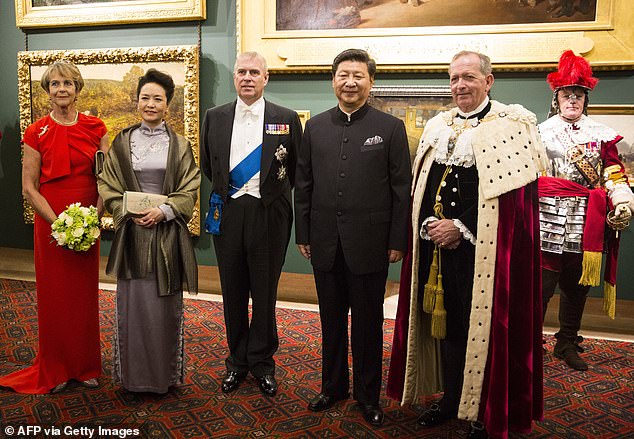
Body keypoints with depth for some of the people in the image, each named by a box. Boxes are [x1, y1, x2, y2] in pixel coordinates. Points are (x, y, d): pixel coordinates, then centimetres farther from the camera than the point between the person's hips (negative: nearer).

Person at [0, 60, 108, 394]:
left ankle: (85, 366, 26)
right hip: (50, 224, -1)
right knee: (53, 295, 7)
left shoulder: (95, 128, 2)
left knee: (85, 294, 8)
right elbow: (29, 188, -3)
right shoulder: (36, 133, -2)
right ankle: (54, 370, 24)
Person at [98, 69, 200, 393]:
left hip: (168, 234, -1)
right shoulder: (122, 142, 7)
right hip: (132, 233, 1)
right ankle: (133, 374, 18)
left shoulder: (179, 145, 4)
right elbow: (108, 186, 6)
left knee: (165, 303, 4)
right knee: (133, 302, 3)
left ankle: (166, 373, 19)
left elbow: (190, 189, 2)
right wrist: (128, 213, -9)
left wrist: (164, 210, -13)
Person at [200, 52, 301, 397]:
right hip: (227, 214, 2)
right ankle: (237, 361, 27)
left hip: (269, 215, -2)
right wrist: (228, 191, 13)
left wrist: (273, 192, 8)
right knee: (233, 292, 11)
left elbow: (297, 171, 7)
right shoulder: (214, 117, 7)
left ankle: (262, 362, 23)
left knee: (265, 293, 7)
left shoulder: (287, 119, 0)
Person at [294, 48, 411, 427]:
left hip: (370, 244, -3)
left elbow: (402, 189, -3)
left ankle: (368, 394, 28)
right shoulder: (315, 127, 7)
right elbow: (304, 184, 9)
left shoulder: (391, 127, -2)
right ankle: (333, 385, 34)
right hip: (325, 243, 3)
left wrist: (398, 241, -6)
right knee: (332, 320, 16)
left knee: (368, 323, 10)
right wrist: (302, 233, 7)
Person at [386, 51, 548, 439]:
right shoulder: (437, 127, 12)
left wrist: (460, 228, -15)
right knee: (443, 322, 12)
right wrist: (428, 226, -5)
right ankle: (450, 397, 31)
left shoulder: (511, 127, -6)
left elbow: (514, 195, -13)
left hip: (483, 249, -5)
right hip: (437, 245, 5)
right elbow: (420, 188, 12)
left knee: (482, 325, 3)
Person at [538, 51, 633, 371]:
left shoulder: (601, 135, 13)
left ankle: (567, 344, 24)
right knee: (542, 284, -9)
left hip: (586, 223, 3)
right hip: (549, 219, -3)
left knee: (577, 285, 11)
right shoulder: (541, 132, 7)